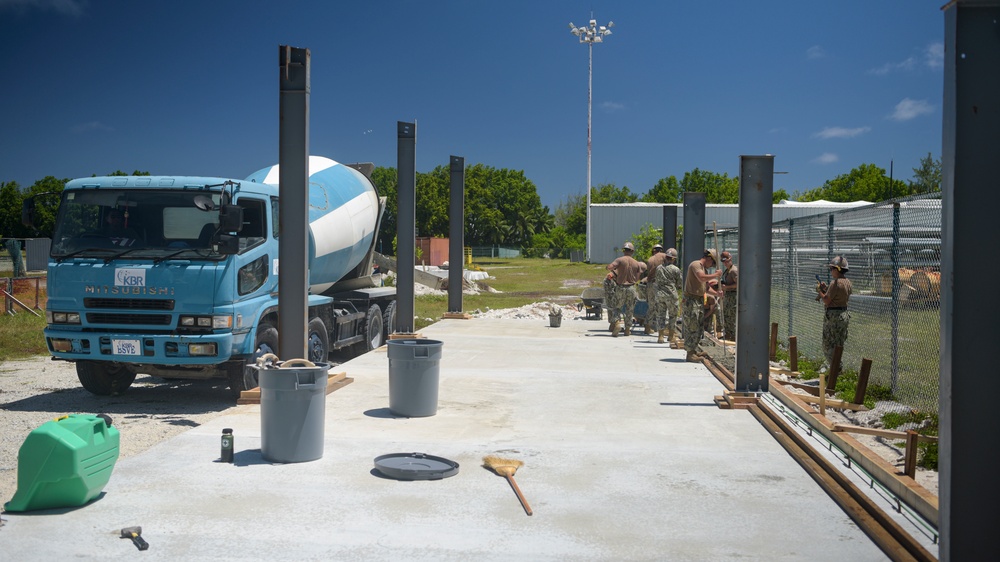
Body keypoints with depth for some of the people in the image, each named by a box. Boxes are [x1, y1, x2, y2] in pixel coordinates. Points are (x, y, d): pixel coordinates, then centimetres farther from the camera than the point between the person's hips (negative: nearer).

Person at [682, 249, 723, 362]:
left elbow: (706, 287, 24)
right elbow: (702, 278, -27)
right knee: (692, 327, -8)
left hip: (700, 300, 10)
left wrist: (717, 293, 9)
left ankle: (697, 351, 19)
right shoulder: (695, 265, -10)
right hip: (691, 300, -10)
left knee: (699, 327, 12)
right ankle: (690, 353, -5)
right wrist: (716, 275, -14)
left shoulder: (705, 269, 21)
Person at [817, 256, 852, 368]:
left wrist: (820, 291, -1)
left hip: (833, 315, -9)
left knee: (829, 345, -2)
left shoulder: (835, 283, -19)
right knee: (839, 345, 17)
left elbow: (827, 301, -17)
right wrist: (826, 289, 16)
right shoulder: (848, 282, 8)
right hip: (844, 315, 9)